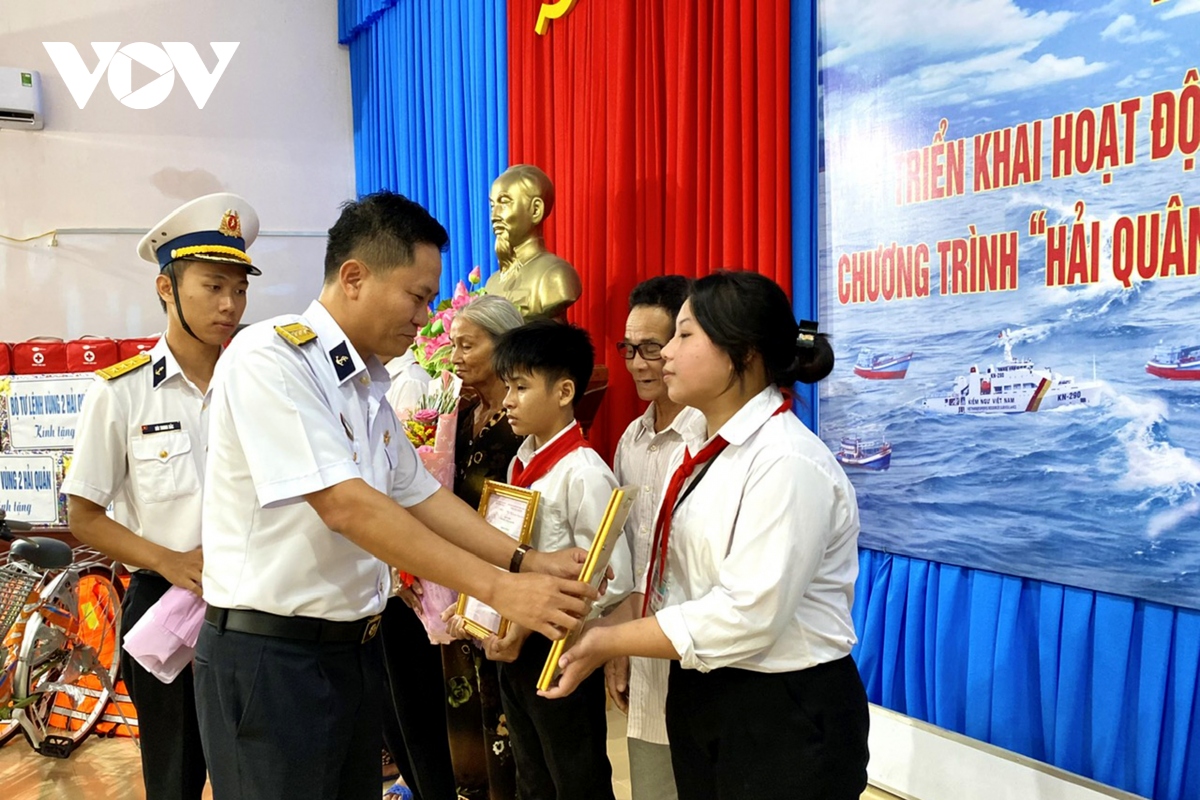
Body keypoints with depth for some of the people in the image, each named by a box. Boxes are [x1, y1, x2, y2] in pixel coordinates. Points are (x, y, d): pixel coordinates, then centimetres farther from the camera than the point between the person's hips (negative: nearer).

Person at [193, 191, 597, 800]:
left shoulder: (369, 385, 9)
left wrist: (525, 562, 1)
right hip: (270, 655, -8)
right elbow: (345, 505, -25)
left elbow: (418, 494, 13)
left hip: (355, 648, 8)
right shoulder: (268, 357, -18)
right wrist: (497, 588, -26)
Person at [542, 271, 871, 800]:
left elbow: (746, 616, -26)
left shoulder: (787, 463, -22)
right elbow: (678, 576, 6)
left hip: (784, 717, -8)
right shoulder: (704, 450, 7)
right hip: (700, 697, 8)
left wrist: (610, 642, -20)